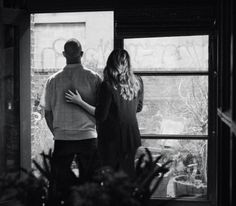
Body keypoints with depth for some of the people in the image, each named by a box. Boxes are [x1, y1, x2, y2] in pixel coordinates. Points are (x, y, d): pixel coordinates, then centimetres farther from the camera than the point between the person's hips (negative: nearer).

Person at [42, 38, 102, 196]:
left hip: (62, 138, 1)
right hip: (88, 136, -1)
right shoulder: (94, 77, -2)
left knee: (62, 182, 11)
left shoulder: (53, 80, 2)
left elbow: (48, 113, 6)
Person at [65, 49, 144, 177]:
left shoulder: (108, 86, -15)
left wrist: (80, 101, -8)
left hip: (111, 138, -5)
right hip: (132, 137, 5)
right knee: (130, 177, 10)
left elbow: (100, 116, -13)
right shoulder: (137, 82, 0)